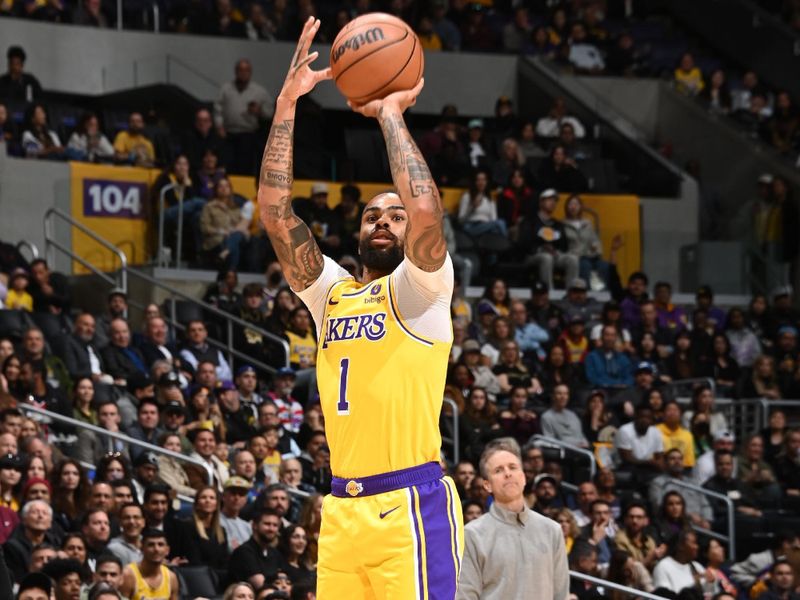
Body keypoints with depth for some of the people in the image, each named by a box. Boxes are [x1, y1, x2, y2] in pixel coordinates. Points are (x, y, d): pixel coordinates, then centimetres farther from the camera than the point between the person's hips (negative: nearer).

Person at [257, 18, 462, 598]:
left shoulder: (418, 289, 2)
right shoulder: (331, 291, 17)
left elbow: (426, 211, -17)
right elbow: (276, 213, 8)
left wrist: (391, 114, -6)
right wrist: (287, 104, 2)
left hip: (411, 503, -6)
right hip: (343, 508, 6)